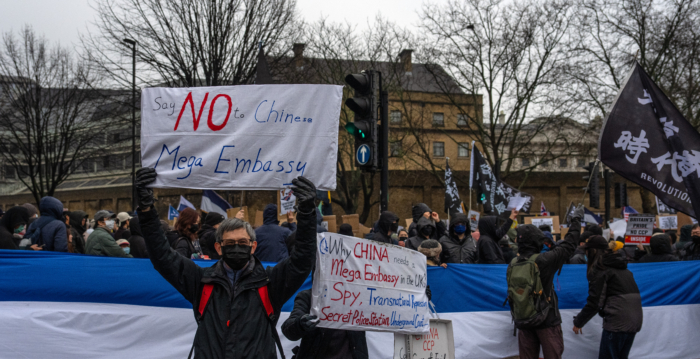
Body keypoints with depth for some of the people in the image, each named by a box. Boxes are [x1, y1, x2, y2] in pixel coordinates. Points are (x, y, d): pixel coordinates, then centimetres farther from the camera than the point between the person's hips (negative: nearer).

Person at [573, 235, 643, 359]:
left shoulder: (600, 269, -4)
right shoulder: (621, 267, 19)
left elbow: (594, 303, -9)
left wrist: (578, 322, 4)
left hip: (617, 321, -8)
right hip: (635, 320, 8)